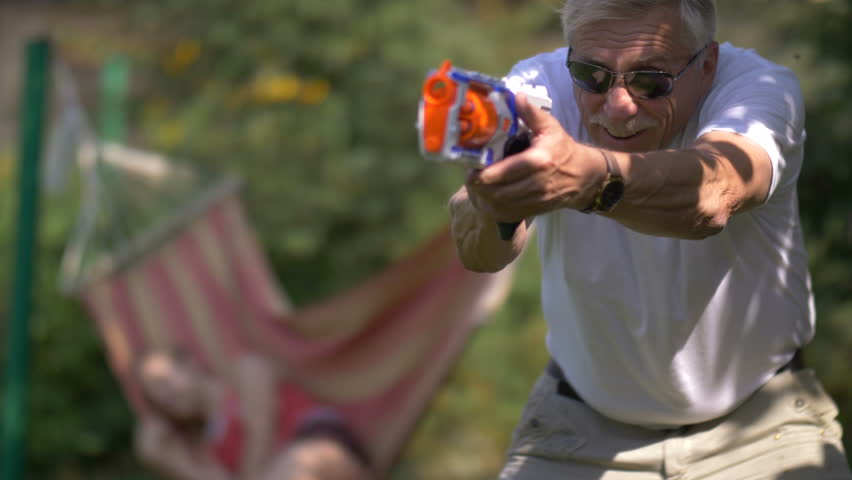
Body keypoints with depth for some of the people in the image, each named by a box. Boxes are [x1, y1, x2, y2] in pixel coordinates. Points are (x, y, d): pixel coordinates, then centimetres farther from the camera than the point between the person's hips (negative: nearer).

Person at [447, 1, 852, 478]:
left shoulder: (759, 86, -21)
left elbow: (711, 195, -45)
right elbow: (482, 254, -35)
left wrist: (593, 177, -65)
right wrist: (490, 209, -59)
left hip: (756, 423, 0)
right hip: (585, 425, 0)